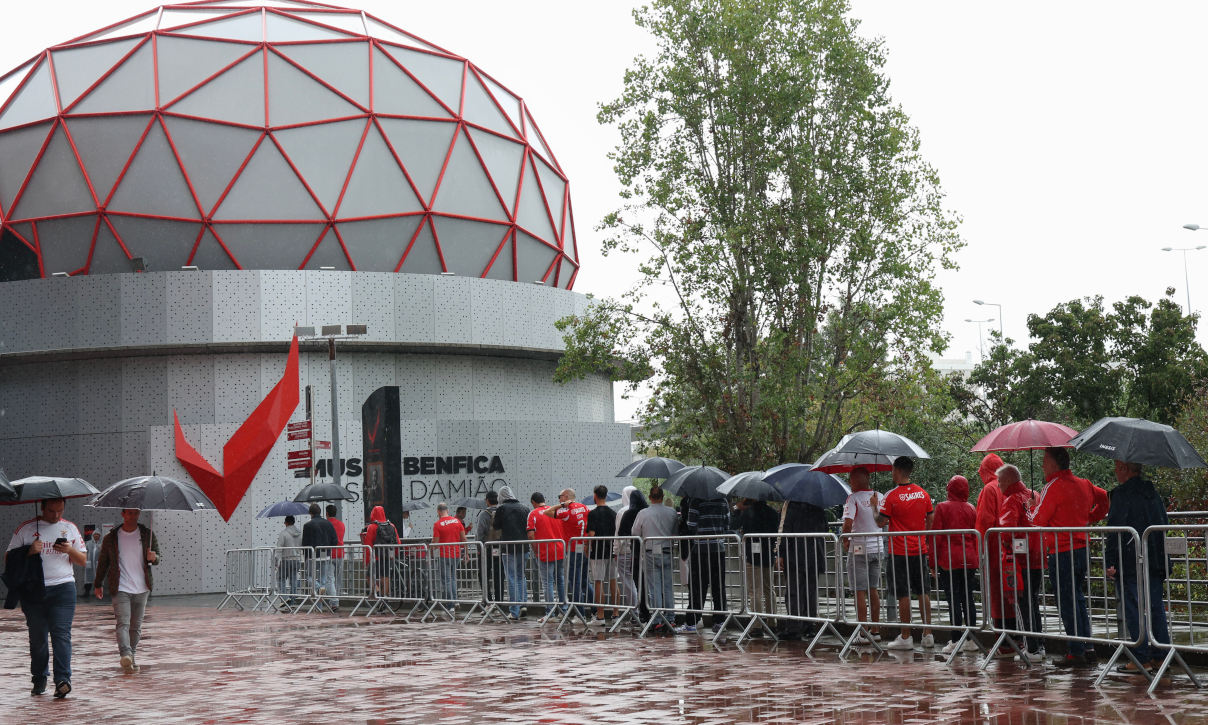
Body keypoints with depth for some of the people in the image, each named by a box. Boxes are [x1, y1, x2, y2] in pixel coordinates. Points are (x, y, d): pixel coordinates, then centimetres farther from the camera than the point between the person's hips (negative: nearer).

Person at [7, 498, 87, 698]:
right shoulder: (25, 529, 6)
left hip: (63, 588, 0)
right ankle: (39, 679, 18)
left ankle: (63, 679, -16)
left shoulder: (70, 528, 11)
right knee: (37, 637, 5)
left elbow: (83, 561, 13)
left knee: (61, 634, -11)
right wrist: (29, 552, -12)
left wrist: (70, 550, -7)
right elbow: (9, 558, 5)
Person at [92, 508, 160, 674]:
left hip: (141, 589, 2)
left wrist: (153, 558, -15)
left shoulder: (147, 535, 8)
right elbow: (102, 562, 14)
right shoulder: (111, 538, 5)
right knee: (123, 623, -17)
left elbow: (157, 559, 8)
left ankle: (131, 658, 19)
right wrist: (98, 584, 15)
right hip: (120, 589, -2)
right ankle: (125, 655, -32)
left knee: (136, 626, 8)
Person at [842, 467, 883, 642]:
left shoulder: (853, 498, -13)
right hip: (877, 547, 6)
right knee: (873, 590, 14)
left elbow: (848, 523, -23)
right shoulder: (879, 496, 5)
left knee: (860, 592, -1)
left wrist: (845, 541, -7)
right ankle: (875, 630, 17)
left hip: (859, 549, -6)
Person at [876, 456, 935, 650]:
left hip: (899, 552, -5)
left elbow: (881, 522, -11)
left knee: (903, 595, -1)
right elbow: (930, 521, 10)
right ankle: (927, 634, 13)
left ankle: (906, 637, 1)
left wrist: (875, 507, 6)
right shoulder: (923, 494, 5)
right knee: (922, 592, 11)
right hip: (920, 550, 5)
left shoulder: (891, 496, -12)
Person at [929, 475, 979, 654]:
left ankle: (955, 640, -4)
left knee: (953, 600, -4)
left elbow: (935, 536, -5)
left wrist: (933, 562, 0)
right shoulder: (971, 509, 8)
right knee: (968, 599, 9)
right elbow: (976, 535, 12)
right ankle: (970, 640, 10)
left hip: (949, 560, -4)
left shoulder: (942, 508, -4)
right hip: (969, 560, 4)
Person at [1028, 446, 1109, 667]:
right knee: (1078, 599, 16)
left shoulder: (1053, 486, -13)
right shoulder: (1083, 484, 11)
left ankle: (1076, 653, -2)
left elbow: (1037, 520, -12)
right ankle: (1088, 649, 15)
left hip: (1061, 553, -8)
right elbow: (1104, 498, 26)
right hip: (1082, 548, 8)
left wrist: (1030, 507, 7)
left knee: (1067, 603, -3)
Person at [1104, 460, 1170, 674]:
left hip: (1129, 565, -7)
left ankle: (1141, 659, -4)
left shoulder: (1121, 494, -11)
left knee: (1134, 611, -3)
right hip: (1154, 563, 7)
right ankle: (1161, 655, 13)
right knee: (1156, 608, 11)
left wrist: (1111, 562, -14)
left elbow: (1115, 530, -16)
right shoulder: (1152, 492, 13)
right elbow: (1164, 524, 17)